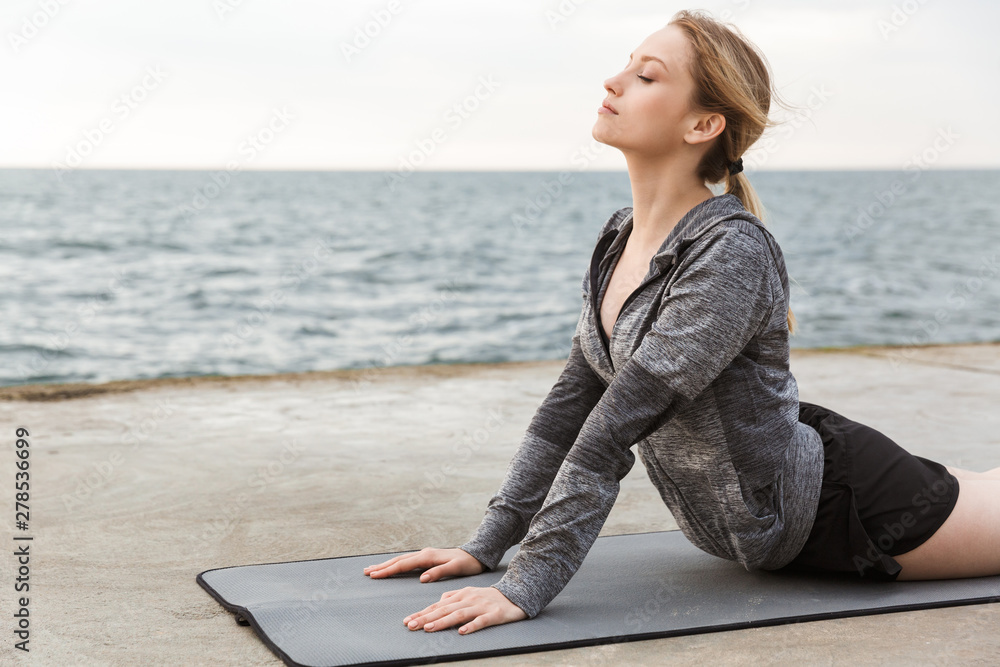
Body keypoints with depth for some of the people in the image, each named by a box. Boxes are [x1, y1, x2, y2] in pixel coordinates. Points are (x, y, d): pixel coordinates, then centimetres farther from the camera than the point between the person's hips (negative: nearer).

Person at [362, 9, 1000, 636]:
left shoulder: (732, 253, -30)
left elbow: (614, 429, -34)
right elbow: (570, 405, 0)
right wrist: (486, 546, -3)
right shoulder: (622, 237, -5)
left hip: (838, 509, -8)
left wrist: (524, 589, -34)